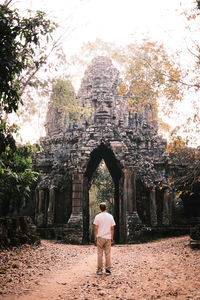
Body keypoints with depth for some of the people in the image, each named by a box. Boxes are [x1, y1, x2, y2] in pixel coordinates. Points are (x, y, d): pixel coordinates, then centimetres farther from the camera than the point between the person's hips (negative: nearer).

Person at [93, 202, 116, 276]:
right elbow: (112, 228, 2)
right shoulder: (110, 216, 0)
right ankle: (108, 270, 8)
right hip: (108, 237, 1)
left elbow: (96, 228, -6)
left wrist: (95, 237, 2)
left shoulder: (97, 216, -5)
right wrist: (112, 237, 10)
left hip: (100, 237, -1)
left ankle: (99, 270, 8)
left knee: (100, 254, 5)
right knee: (108, 254, 6)